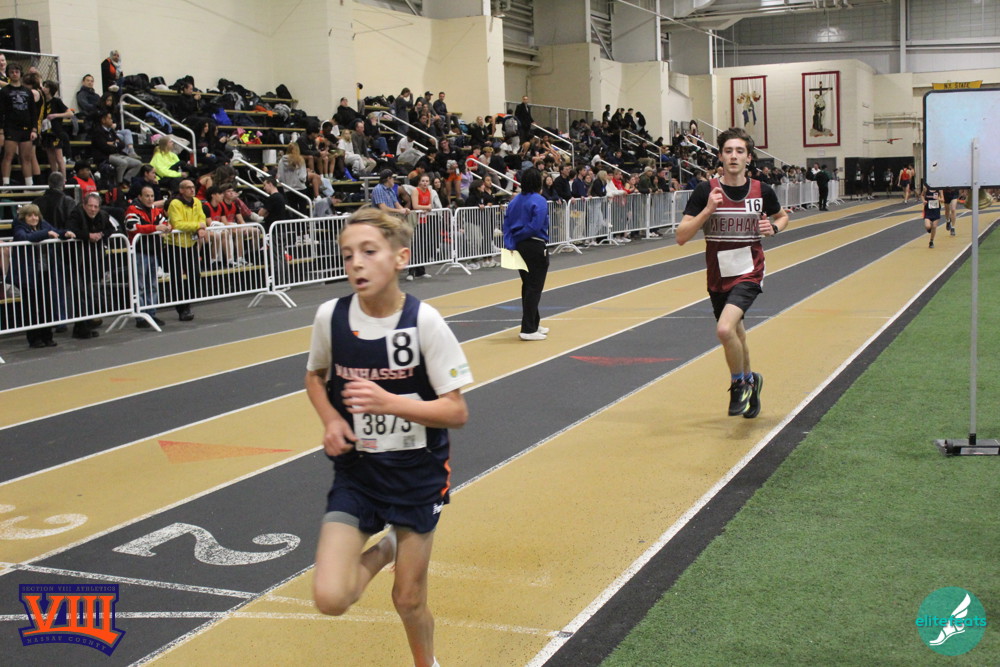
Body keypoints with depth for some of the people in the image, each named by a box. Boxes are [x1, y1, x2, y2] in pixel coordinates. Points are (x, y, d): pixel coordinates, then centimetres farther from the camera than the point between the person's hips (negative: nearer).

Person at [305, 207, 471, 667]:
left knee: (409, 599, 9)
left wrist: (389, 402, -29)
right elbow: (314, 377, 11)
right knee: (330, 598, -12)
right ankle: (385, 550, 20)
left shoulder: (424, 321, -18)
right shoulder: (331, 316, -9)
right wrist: (331, 420, -8)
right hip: (355, 472, 2)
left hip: (417, 474, -2)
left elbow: (456, 412, -15)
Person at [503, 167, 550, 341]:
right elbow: (536, 227, -20)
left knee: (527, 286, 18)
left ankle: (534, 324, 30)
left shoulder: (514, 200, 7)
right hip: (535, 247, -7)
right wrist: (519, 236, -8)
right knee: (535, 288, -1)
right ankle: (528, 330, -1)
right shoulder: (539, 201, -13)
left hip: (519, 248, 7)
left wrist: (510, 242, -5)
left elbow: (506, 223, 2)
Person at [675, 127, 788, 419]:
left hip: (748, 273, -2)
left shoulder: (762, 191, -4)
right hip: (718, 276, 2)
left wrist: (774, 227, -5)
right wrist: (708, 210, -23)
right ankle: (749, 381, 46)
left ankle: (739, 384, 1)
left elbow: (782, 216, 18)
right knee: (735, 335, 18)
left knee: (725, 329, -24)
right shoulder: (706, 191, -7)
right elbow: (681, 236, -12)